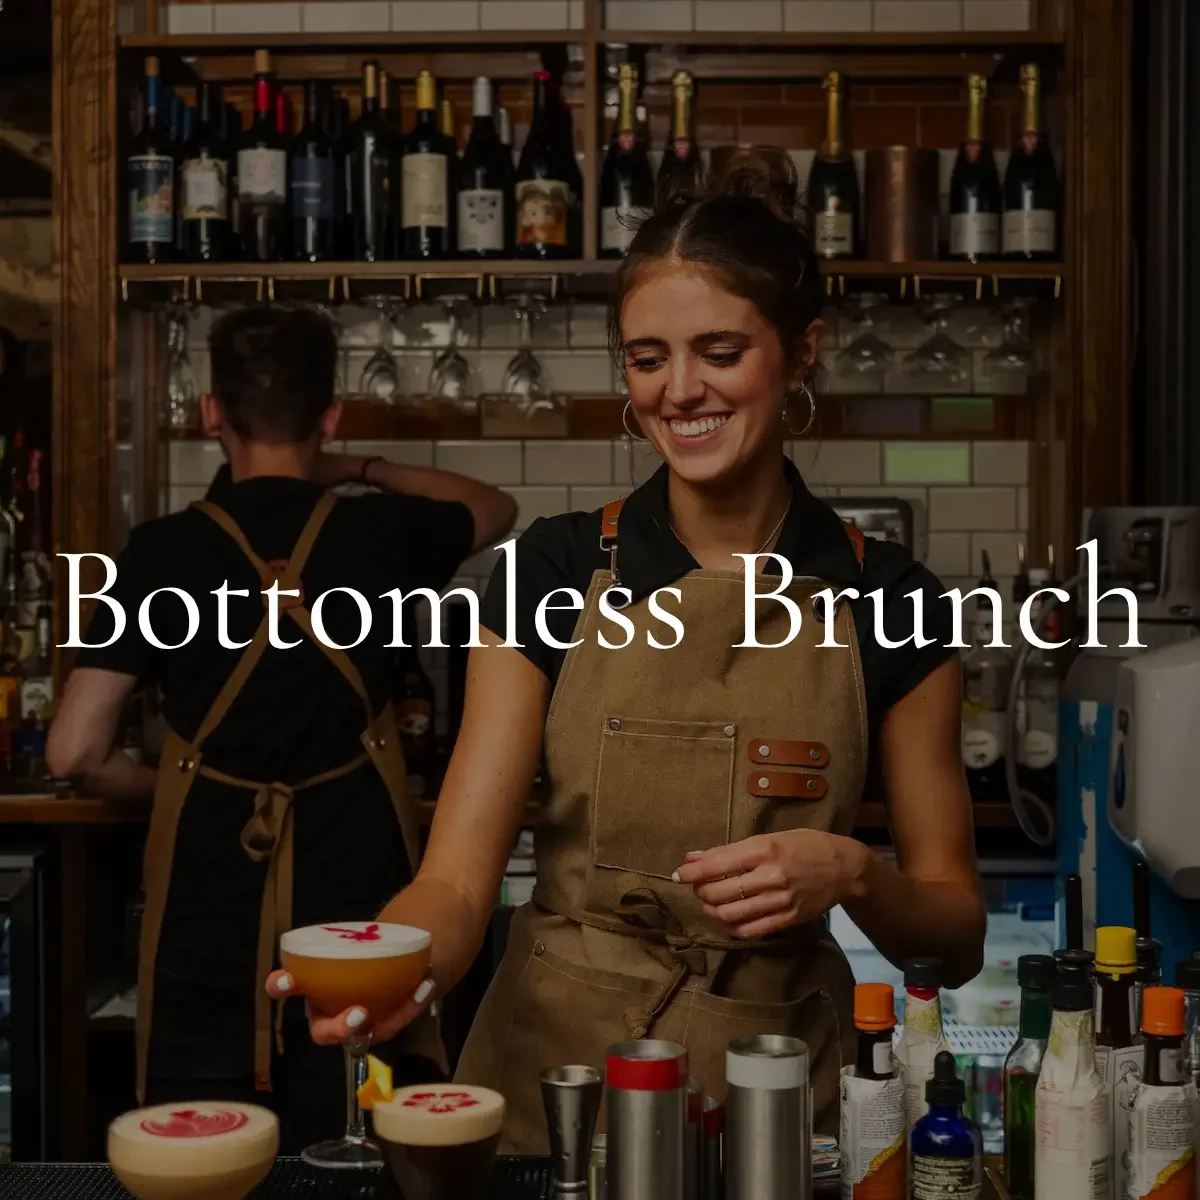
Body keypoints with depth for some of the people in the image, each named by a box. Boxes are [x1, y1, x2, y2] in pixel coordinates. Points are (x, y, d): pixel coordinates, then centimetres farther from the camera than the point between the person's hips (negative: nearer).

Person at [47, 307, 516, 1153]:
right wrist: (358, 472, 24)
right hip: (353, 904, 0)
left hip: (209, 913, 0)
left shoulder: (162, 552, -5)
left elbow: (76, 752, -5)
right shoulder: (379, 534, -2)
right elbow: (496, 509, 21)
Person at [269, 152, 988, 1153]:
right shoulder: (558, 571, -3)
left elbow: (955, 933, 1)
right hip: (553, 1073, 0)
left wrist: (849, 872, -19)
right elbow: (460, 876, -9)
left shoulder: (886, 600, -4)